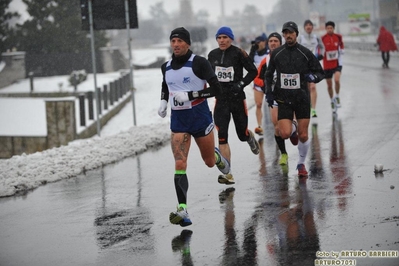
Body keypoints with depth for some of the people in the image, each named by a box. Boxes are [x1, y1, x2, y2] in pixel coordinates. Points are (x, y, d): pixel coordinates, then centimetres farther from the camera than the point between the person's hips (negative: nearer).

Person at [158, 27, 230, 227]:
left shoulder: (199, 63, -11)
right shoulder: (166, 67, 6)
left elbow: (216, 89, -15)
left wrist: (189, 95, -22)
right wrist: (163, 102, 8)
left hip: (200, 116, -3)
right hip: (178, 120, 3)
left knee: (209, 162, 13)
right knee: (179, 165, -13)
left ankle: (217, 155, 52)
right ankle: (182, 211, -18)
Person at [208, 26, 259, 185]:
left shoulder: (239, 53, -9)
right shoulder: (212, 55, 5)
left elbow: (253, 71, -4)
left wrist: (241, 83, -16)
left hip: (238, 98, -3)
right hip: (221, 99, 3)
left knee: (242, 134, 9)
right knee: (222, 137, -9)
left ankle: (250, 138, 50)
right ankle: (227, 173, -8)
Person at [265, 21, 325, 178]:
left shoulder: (305, 53, -2)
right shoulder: (276, 53, 2)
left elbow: (320, 73, 4)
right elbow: (268, 75, 16)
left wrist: (313, 77, -18)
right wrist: (269, 92, 4)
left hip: (302, 98, -1)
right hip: (283, 99, 1)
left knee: (303, 136, 0)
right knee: (285, 134, -14)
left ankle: (301, 164, 21)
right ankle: (292, 127, 23)